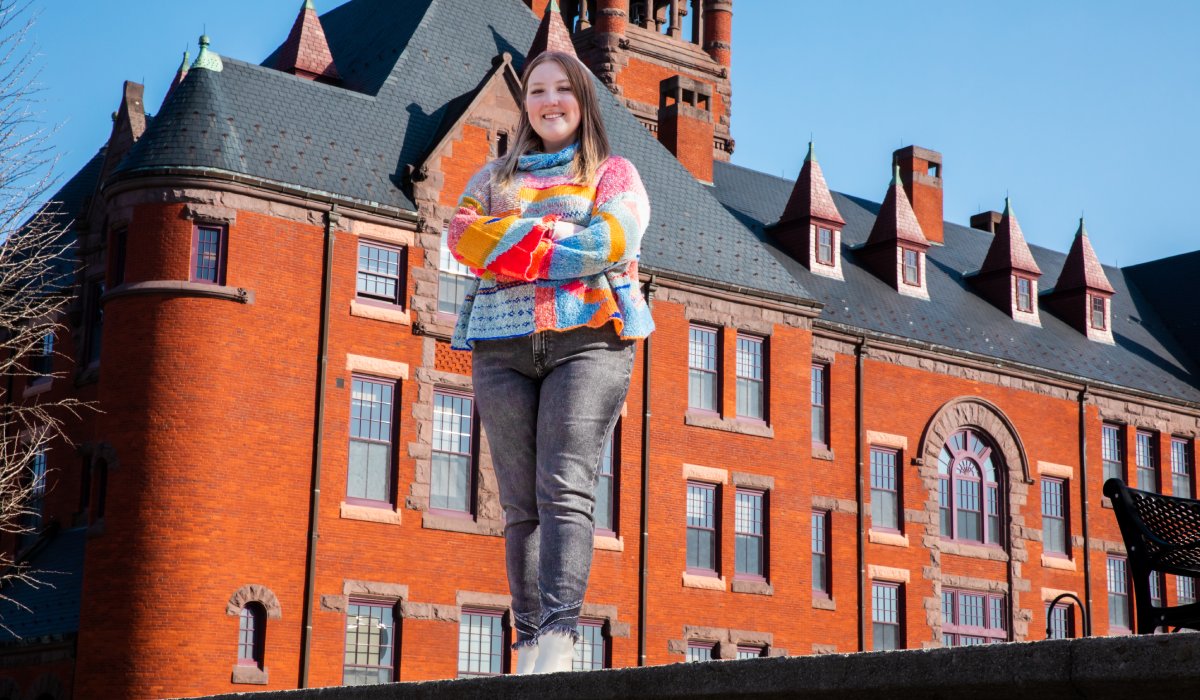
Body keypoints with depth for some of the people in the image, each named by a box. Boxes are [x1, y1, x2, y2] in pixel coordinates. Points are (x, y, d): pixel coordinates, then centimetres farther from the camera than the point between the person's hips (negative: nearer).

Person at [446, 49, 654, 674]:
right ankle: (528, 644, -5)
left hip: (587, 337, -3)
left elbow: (615, 237, -5)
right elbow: (462, 234, 5)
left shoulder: (614, 173, 15)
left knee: (565, 492, -17)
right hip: (503, 346, 3)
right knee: (521, 504, -3)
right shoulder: (496, 176, 24)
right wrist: (553, 235, -6)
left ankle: (558, 635, -26)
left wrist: (516, 244, -4)